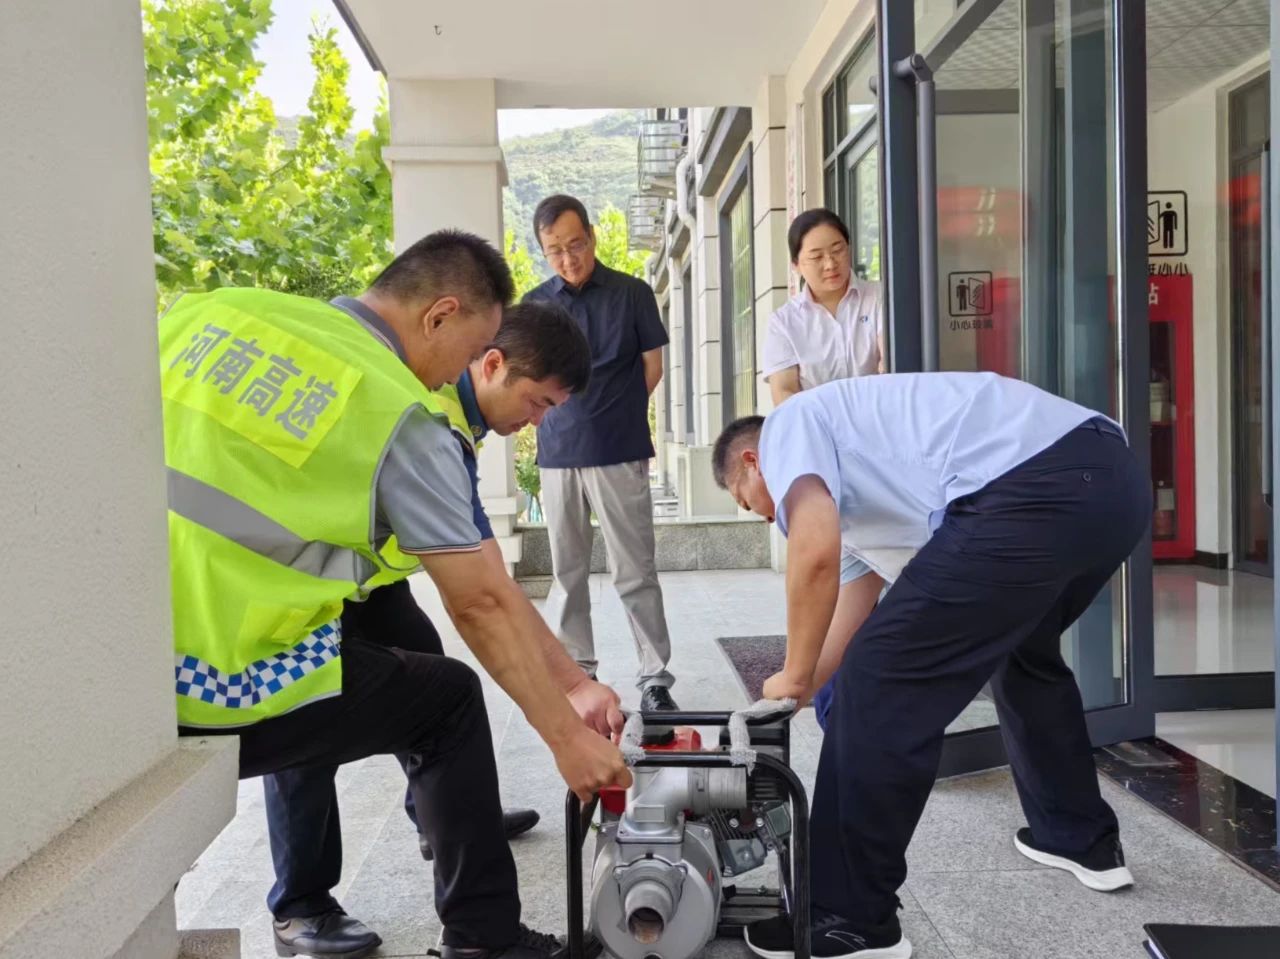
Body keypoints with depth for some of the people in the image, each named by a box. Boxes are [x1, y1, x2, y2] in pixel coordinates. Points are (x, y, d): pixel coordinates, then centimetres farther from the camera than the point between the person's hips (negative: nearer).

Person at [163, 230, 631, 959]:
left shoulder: (210, 312, 8)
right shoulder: (403, 419, -8)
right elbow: (482, 605, -4)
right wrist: (568, 737, 6)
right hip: (217, 695, -5)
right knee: (449, 699, 15)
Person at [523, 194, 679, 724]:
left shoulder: (632, 293, 2)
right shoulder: (534, 304, 8)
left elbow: (652, 368, 7)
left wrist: (614, 416, 10)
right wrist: (587, 416, 4)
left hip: (620, 455, -3)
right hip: (557, 456, 3)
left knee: (635, 572, -1)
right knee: (567, 572, 9)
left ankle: (656, 677, 7)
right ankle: (576, 673, 19)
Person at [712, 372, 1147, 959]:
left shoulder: (788, 425, 10)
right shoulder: (852, 434, 35)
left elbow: (816, 551, -10)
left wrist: (796, 676, 4)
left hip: (1035, 493, -10)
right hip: (1115, 476, 11)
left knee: (883, 684, -2)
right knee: (1025, 651, 34)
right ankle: (1084, 841, 47)